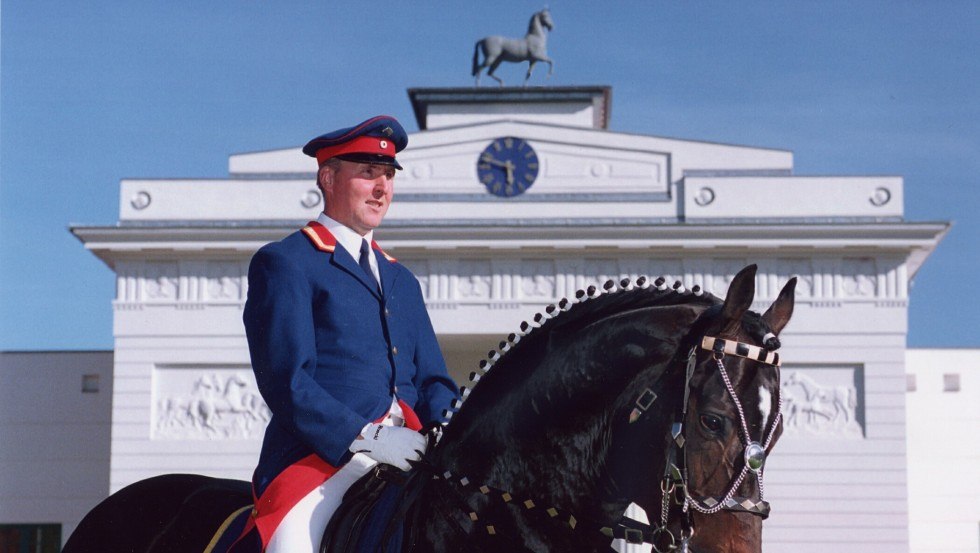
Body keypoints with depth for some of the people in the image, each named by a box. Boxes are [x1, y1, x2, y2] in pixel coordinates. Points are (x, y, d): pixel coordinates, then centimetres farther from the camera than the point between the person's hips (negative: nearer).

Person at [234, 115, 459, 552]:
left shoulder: (402, 280, 25)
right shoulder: (283, 262, 4)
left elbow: (431, 381, 21)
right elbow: (285, 380, -7)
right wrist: (365, 438, -18)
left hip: (407, 458, 6)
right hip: (320, 458, -6)